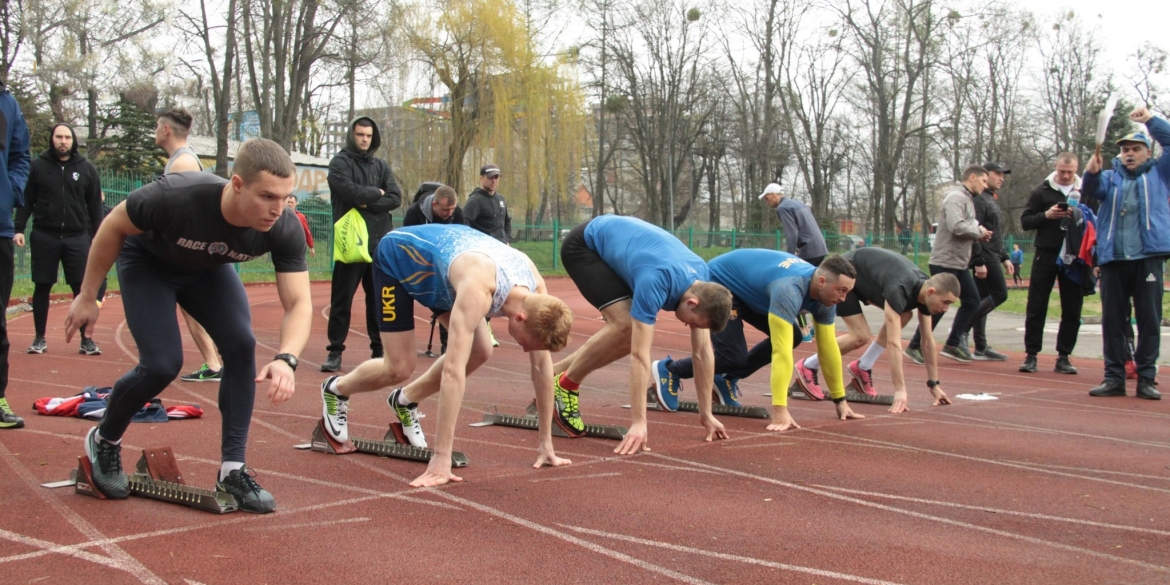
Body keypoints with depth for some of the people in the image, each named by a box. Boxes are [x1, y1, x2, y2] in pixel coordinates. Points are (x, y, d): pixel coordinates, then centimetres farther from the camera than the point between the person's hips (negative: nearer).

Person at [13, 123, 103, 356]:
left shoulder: (86, 168, 5)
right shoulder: (37, 166, 3)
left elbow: (95, 206, 7)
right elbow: (26, 200, 4)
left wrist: (97, 237, 3)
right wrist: (19, 228, -5)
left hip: (77, 237, 0)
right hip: (44, 236, 0)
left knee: (83, 288, -1)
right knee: (42, 287, 6)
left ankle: (86, 339, 7)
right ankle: (39, 338, 17)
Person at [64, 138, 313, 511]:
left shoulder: (285, 230, -33)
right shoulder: (176, 197, -41)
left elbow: (299, 302, -29)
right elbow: (113, 227, -22)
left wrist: (286, 359, -49)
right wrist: (86, 297, -12)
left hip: (208, 270, 4)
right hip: (148, 264, -3)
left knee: (241, 345, -16)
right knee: (162, 364, -15)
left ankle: (232, 469, -4)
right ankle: (103, 441, 16)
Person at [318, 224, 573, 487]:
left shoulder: (536, 289, -23)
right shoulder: (477, 290, -44)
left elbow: (543, 364, -14)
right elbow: (453, 370, -48)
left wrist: (546, 444, -12)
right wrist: (441, 460, -50)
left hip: (436, 254, 6)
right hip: (398, 257, -6)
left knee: (479, 352, -6)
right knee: (399, 368, -10)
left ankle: (405, 401, 18)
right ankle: (336, 390, 22)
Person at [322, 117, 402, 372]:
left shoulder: (381, 166, 13)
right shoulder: (340, 162, 1)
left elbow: (395, 198, 0)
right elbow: (349, 190, -17)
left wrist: (367, 203, -12)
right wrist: (376, 193, -3)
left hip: (380, 243, 4)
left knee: (379, 299, 8)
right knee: (342, 299, 0)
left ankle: (379, 349, 15)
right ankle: (335, 351, 6)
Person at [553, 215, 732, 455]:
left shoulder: (701, 282, -16)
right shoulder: (655, 282, -39)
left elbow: (703, 351, -10)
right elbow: (640, 355, -40)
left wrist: (706, 414, -7)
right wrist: (638, 423, -41)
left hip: (614, 243, 8)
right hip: (583, 245, -8)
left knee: (633, 335, -1)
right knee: (624, 325, -25)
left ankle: (553, 375, 12)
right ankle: (564, 385, -6)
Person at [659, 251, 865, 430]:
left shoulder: (823, 295, -12)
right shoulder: (789, 289, -39)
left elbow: (828, 348, -3)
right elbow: (781, 351, -44)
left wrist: (840, 400, -2)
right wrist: (780, 410, -47)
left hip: (746, 287, 9)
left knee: (791, 337, -1)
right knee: (734, 356, -18)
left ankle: (726, 379, 10)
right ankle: (670, 369, 4)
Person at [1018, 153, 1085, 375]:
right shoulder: (1042, 190, 3)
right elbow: (1025, 221, 3)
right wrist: (1046, 215, -15)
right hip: (1046, 256, -1)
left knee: (1072, 311, 3)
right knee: (1036, 308, 0)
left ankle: (1063, 357, 11)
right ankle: (1031, 355, 8)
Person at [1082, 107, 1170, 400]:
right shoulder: (1111, 177, 16)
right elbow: (1094, 189, -4)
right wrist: (1091, 173, -25)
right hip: (1113, 259, 2)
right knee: (1112, 321, 2)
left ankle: (1146, 378, 3)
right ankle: (1114, 377, 7)